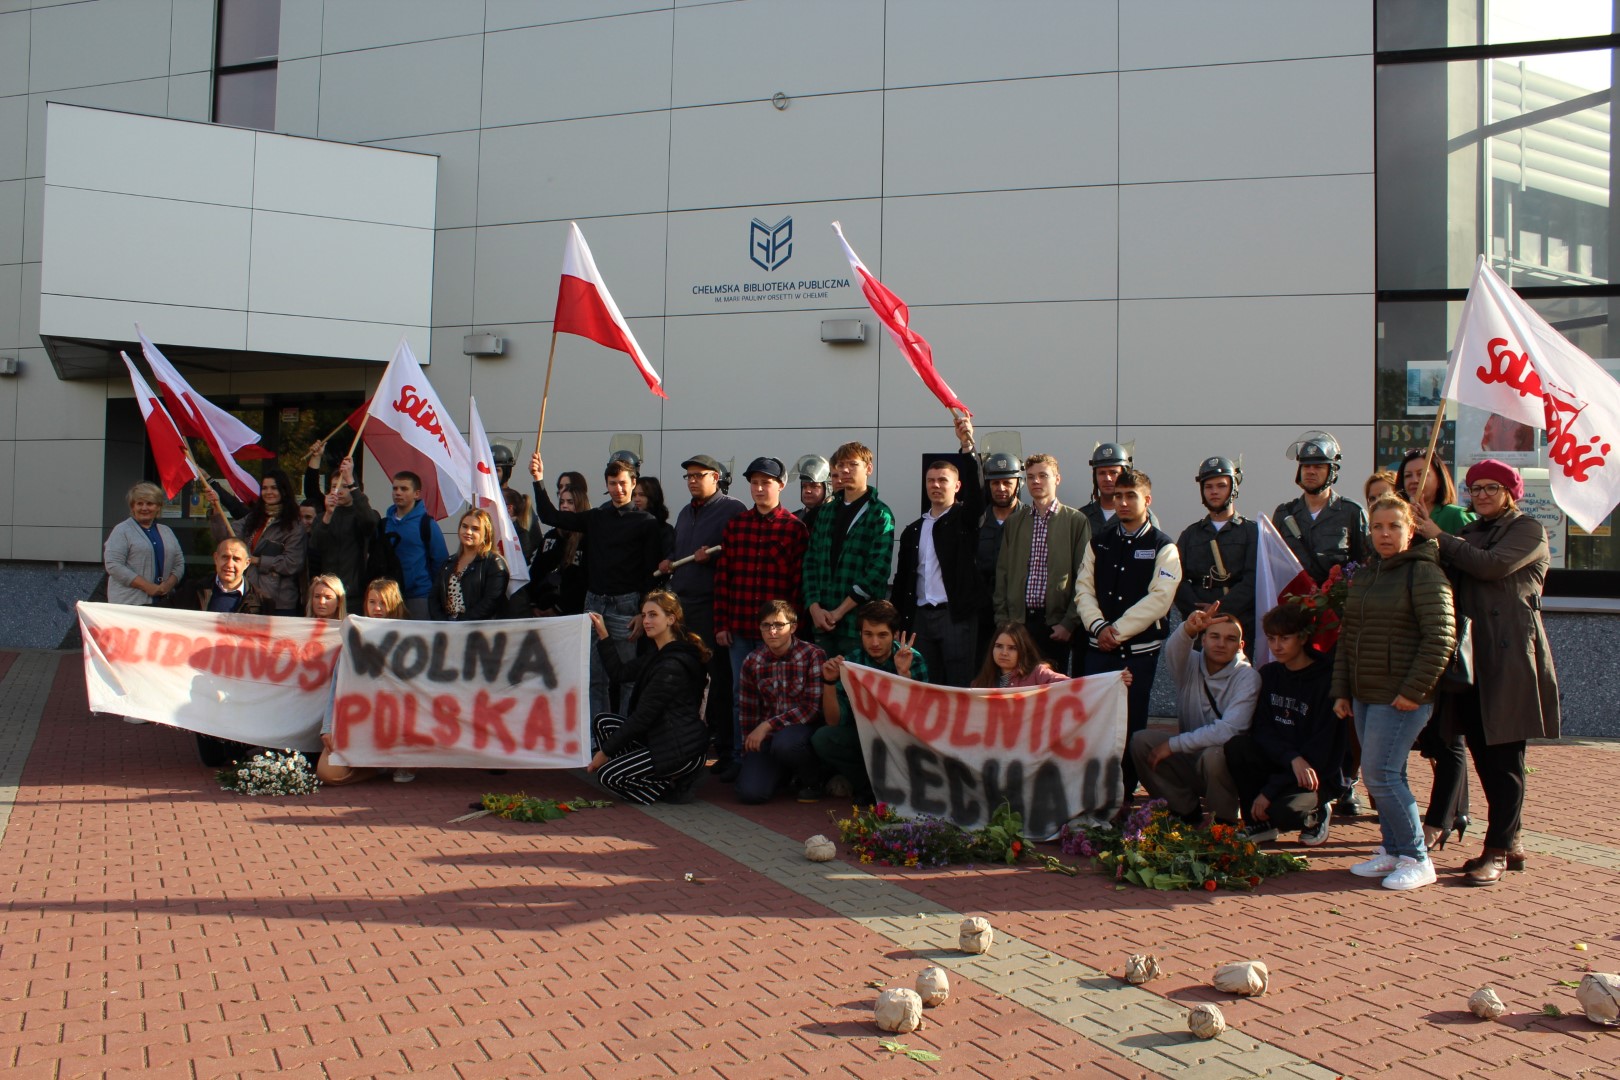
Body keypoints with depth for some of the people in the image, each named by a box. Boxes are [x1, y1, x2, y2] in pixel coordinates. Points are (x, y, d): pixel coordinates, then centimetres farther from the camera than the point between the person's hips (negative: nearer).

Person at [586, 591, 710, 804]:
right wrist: (602, 634, 11)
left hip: (682, 751, -10)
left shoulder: (673, 665, -21)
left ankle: (675, 786, -2)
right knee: (602, 722, 6)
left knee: (606, 775, -12)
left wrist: (606, 751, -13)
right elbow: (621, 672, 16)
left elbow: (643, 716, -19)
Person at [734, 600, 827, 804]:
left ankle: (811, 778, -4)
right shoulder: (751, 662, 4)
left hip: (804, 728, -4)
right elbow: (748, 712, 12)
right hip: (766, 735, 4)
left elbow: (814, 707, -15)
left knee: (785, 742, -39)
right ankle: (787, 772, 16)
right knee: (750, 792, -19)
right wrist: (749, 749, 9)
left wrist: (768, 725, -18)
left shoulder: (813, 656, -9)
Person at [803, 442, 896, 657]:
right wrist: (814, 607, -3)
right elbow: (810, 561, 11)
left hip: (859, 623, -5)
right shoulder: (826, 512, 15)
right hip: (822, 621, 5)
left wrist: (839, 612, -12)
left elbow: (877, 572, -11)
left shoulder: (880, 515, -3)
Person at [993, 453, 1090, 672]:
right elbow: (1002, 574, 11)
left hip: (1055, 622, -3)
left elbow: (1083, 578, -2)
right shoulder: (1013, 522, 12)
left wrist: (1069, 623, -8)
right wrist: (1002, 621, 4)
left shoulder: (1076, 521, 2)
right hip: (1018, 621, 3)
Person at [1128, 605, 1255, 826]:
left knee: (1213, 755, -36)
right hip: (1191, 756, 4)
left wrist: (1173, 744, -22)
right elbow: (1173, 652, -28)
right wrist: (1188, 629, -52)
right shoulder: (1190, 663, -3)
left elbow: (1228, 730, -25)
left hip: (1227, 761, -4)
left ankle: (1225, 821, -7)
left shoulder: (1247, 677, -14)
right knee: (1141, 741, -15)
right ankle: (1185, 810, 2)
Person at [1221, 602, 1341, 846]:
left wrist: (1270, 791, -21)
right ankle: (1259, 823, -6)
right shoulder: (1269, 674, 4)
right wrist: (1293, 759, -27)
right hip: (1277, 762, 5)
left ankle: (1316, 813, 5)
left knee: (1279, 810, -32)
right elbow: (1261, 731, -5)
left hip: (1318, 774, -5)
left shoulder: (1326, 680, -15)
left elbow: (1320, 750, -18)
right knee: (1236, 746, -23)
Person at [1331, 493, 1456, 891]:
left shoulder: (1424, 572, -10)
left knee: (1381, 774, -10)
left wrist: (1413, 691, -19)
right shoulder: (1366, 574, 15)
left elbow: (1440, 637, -17)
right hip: (1365, 695, 8)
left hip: (1401, 697, -8)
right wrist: (1341, 690, 13)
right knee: (1382, 775, 11)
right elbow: (1347, 635, 18)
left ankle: (1417, 860, 1)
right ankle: (1393, 851, 20)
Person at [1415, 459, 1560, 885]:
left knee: (1505, 755, -4)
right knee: (1483, 754, 9)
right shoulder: (1468, 533, 21)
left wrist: (1439, 539, -8)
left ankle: (1497, 850, -1)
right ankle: (1510, 842, 20)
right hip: (1471, 656, 7)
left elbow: (1494, 565, -16)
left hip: (1510, 655, -7)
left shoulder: (1528, 530, 1)